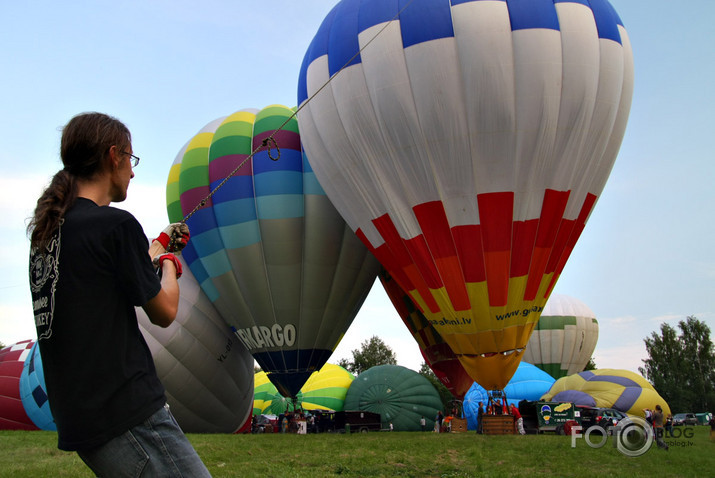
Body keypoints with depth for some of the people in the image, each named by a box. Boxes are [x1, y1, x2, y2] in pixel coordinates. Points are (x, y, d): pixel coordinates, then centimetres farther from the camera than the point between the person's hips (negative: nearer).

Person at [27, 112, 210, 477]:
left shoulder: (45, 231, 11)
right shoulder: (116, 224, -14)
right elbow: (164, 312, -5)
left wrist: (159, 244, 39)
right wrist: (169, 263, 14)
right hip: (127, 414, -9)